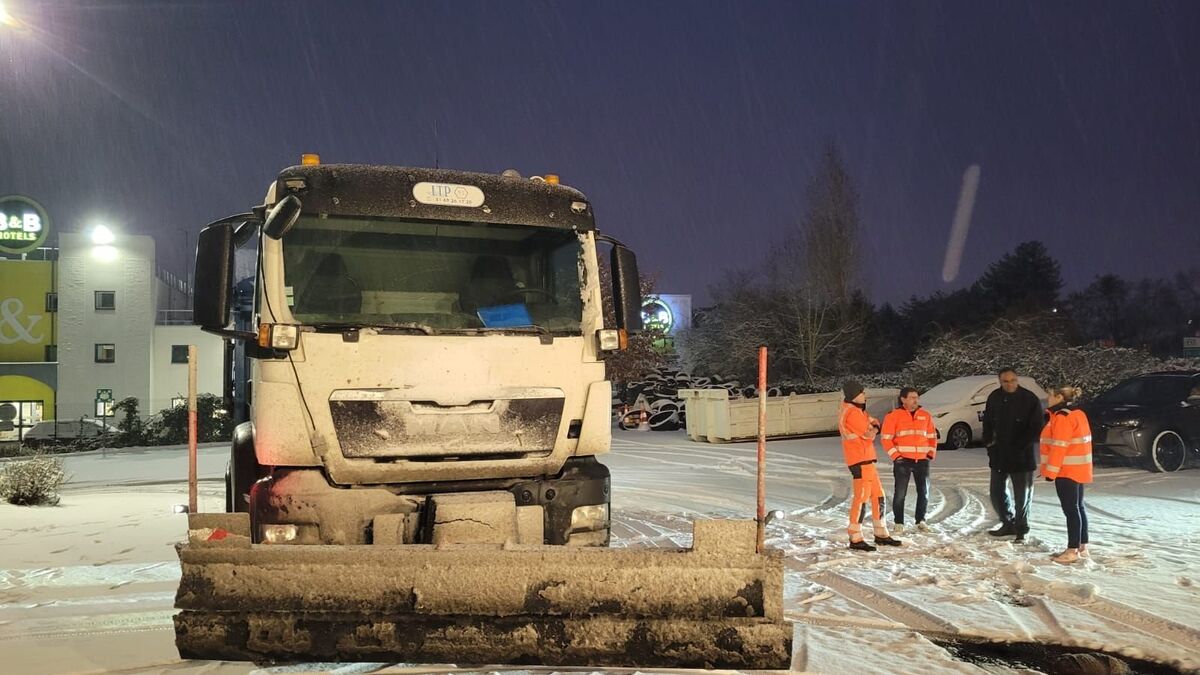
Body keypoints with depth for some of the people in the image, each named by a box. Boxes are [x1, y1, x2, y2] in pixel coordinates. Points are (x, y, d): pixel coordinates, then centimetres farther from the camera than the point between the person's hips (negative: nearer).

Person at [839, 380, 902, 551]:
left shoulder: (858, 411, 18)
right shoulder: (852, 412, -15)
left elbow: (873, 423, 18)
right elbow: (868, 434, -15)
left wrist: (873, 426, -4)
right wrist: (872, 430, 7)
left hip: (866, 460, 10)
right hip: (860, 460, -10)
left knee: (878, 496, 14)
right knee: (861, 498, -10)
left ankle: (881, 534, 22)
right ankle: (855, 539, -8)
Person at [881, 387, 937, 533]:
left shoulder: (925, 416, 11)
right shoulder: (894, 416, -3)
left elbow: (932, 436, 18)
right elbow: (886, 438, -4)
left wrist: (931, 452, 6)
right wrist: (895, 455, -11)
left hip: (922, 460, 4)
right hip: (903, 460, -4)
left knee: (924, 492, 9)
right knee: (900, 493, -2)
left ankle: (920, 520, 23)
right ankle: (899, 523, 7)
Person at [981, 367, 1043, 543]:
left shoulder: (1030, 399, -12)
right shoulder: (995, 398, 3)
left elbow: (1036, 427, -12)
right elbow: (987, 421, 15)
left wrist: (1021, 446, -17)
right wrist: (988, 441, 2)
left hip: (1022, 456, -5)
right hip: (999, 455, 5)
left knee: (1022, 495, 3)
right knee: (997, 492, 12)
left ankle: (1021, 530, 15)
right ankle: (1008, 523, 28)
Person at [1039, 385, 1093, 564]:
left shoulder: (1062, 417, -17)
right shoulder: (1077, 414, 15)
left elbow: (1059, 447, -21)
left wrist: (1051, 471, -18)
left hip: (1067, 471, -10)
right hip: (1078, 469, 10)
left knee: (1070, 509, -8)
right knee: (1078, 507, 15)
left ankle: (1073, 550, -7)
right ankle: (1082, 547, 21)